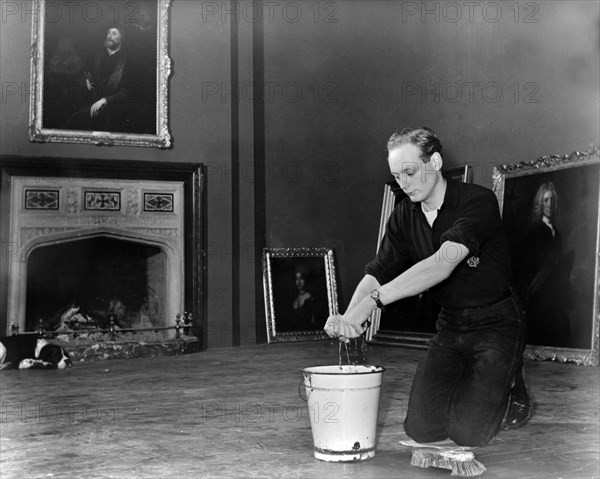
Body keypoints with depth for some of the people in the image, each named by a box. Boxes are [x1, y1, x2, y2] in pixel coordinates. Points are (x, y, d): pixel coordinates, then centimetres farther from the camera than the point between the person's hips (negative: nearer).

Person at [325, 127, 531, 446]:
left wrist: (373, 300, -41)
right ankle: (465, 384, 25)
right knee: (421, 428, -5)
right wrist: (347, 317, -27)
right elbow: (377, 272, -6)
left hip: (495, 324, -6)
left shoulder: (478, 201, -19)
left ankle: (508, 386, 17)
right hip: (449, 325, 6)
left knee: (468, 432, -15)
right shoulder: (404, 216, 2)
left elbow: (443, 264, -33)